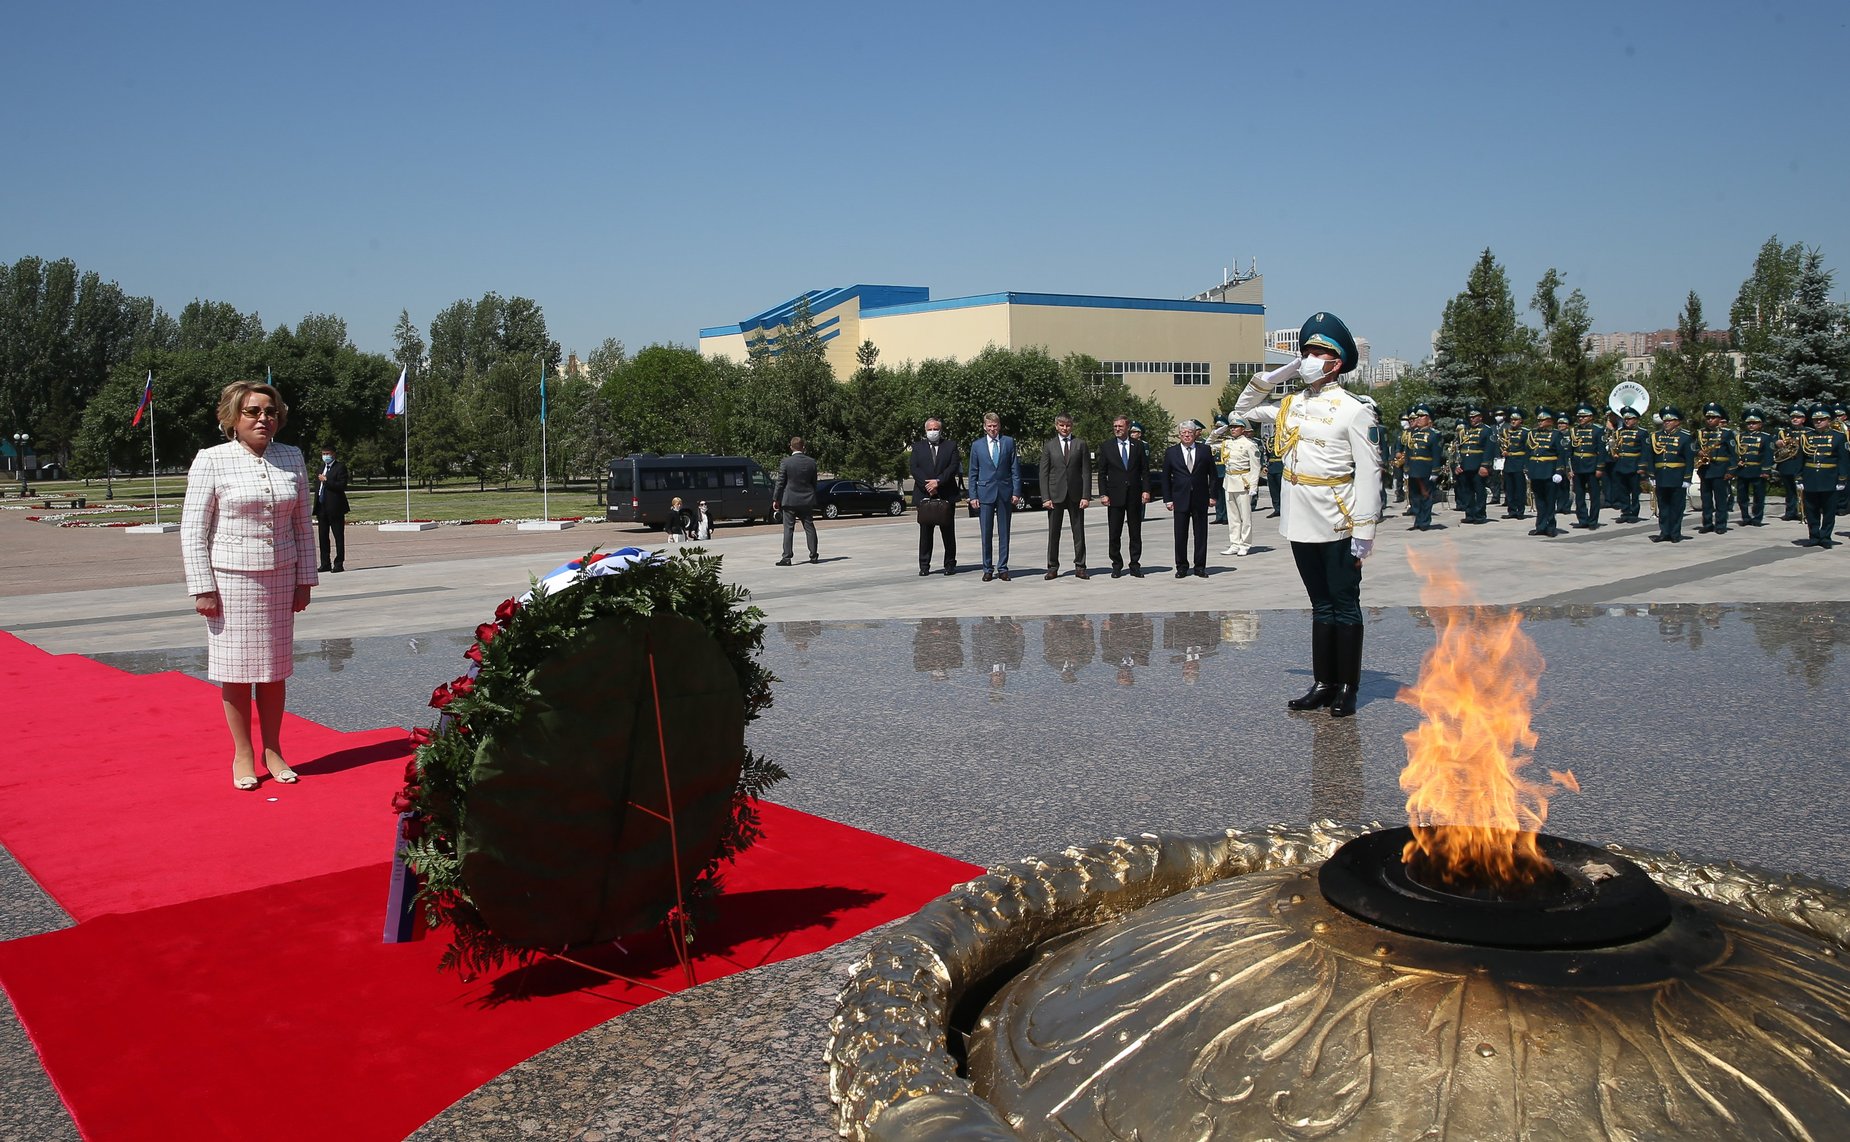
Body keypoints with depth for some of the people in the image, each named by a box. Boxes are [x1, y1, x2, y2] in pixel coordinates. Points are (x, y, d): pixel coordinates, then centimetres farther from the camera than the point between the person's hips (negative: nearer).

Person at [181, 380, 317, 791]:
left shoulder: (292, 458, 6)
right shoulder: (212, 460, -5)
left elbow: (303, 525, 11)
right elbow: (193, 530, -6)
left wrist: (305, 579, 8)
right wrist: (203, 588, -10)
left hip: (279, 579, 3)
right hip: (231, 579, -3)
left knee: (274, 668, 10)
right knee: (236, 668, 3)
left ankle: (273, 751, 22)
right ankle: (243, 754, 16)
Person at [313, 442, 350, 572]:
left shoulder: (340, 467, -4)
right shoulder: (321, 468, 19)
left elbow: (342, 486, -15)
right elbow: (317, 487, 20)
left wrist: (326, 480, -17)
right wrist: (316, 507, 14)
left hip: (335, 507, -8)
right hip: (321, 507, 8)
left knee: (338, 536, -2)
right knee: (323, 536, 10)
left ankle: (339, 564, 1)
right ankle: (325, 564, 16)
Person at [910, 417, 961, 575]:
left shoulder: (950, 446, 9)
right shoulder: (918, 447, 11)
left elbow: (953, 467, -3)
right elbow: (914, 469, 0)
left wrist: (938, 482, -15)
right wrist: (927, 486, -12)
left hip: (946, 496, 0)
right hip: (924, 495, 0)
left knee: (948, 532, 3)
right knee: (925, 532, 3)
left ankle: (950, 564, 10)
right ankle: (924, 565, 6)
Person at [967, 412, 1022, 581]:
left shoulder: (1009, 442, 6)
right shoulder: (977, 445, 6)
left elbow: (1015, 469, 5)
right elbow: (973, 473, 7)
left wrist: (1016, 492, -2)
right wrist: (973, 496, 0)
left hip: (1005, 492, 0)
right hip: (985, 493, 0)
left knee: (1004, 533, 3)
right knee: (986, 533, 1)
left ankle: (1002, 568, 9)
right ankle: (988, 569, 8)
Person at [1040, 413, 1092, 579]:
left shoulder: (1080, 444, 5)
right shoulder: (1049, 446, 5)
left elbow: (1086, 471, 3)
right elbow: (1044, 473, 3)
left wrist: (1086, 496, -5)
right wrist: (1046, 497, -6)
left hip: (1076, 494, 0)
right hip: (1056, 495, 0)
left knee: (1079, 532, 3)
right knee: (1053, 533, 3)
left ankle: (1079, 567, 10)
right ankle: (1052, 568, 11)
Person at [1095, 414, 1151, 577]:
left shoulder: (1138, 445, 6)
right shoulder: (1106, 447, 4)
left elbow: (1145, 470, 7)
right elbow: (1102, 473, 3)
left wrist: (1146, 490, -4)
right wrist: (1103, 494, -5)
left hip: (1134, 495, 1)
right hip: (1115, 495, -1)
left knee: (1136, 533, 5)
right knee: (1114, 534, 1)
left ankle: (1135, 565, 12)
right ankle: (1116, 565, 11)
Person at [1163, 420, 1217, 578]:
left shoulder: (1204, 450, 5)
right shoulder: (1171, 452, 4)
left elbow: (1212, 474, 8)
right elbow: (1165, 477, 6)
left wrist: (1212, 495, 1)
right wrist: (1167, 499, -1)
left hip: (1200, 499, 0)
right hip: (1180, 499, 0)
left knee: (1201, 534, 4)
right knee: (1180, 535, 2)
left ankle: (1200, 566, 12)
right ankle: (1181, 567, 12)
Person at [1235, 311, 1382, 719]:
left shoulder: (1354, 411, -9)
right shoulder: (1289, 405, 9)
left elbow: (1369, 474, -12)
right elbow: (1243, 409, 24)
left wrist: (1363, 532, -16)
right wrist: (1274, 376, 8)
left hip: (1338, 529, -6)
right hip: (1301, 526, 6)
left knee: (1345, 608, 4)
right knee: (1321, 607, 13)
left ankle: (1348, 688, 12)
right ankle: (1324, 683, 20)